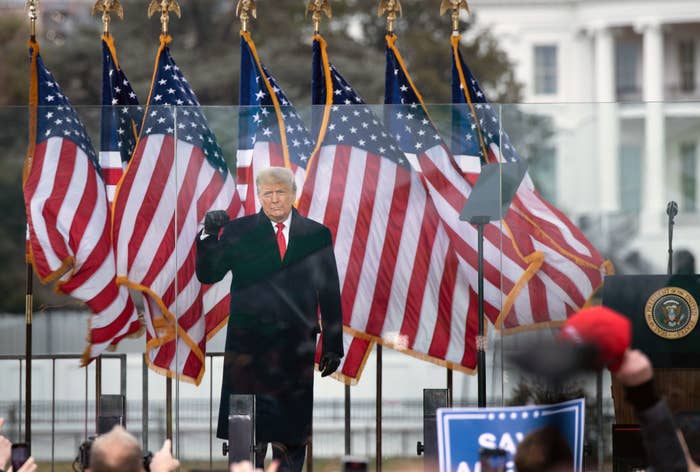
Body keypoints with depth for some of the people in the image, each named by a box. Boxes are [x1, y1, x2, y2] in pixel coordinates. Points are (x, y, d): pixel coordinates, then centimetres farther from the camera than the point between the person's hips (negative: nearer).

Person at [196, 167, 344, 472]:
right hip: (249, 346, -1)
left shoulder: (317, 235, 7)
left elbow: (330, 294, 8)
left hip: (296, 351, 1)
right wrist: (209, 235, -14)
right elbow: (208, 275, 1)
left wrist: (333, 346, 4)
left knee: (292, 434, 4)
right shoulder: (238, 232, 6)